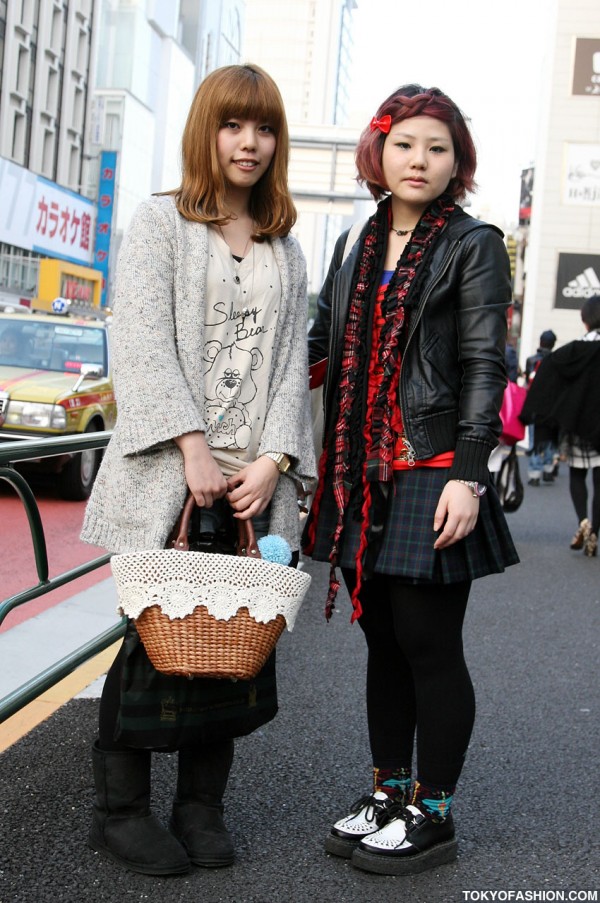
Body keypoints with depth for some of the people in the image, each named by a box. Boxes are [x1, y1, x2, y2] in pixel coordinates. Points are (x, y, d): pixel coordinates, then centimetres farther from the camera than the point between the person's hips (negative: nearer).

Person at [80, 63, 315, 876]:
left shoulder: (287, 251, 18)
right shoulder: (160, 223, 5)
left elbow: (293, 361, 10)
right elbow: (143, 344, -6)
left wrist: (272, 460, -5)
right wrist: (194, 447, -15)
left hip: (255, 477, 4)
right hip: (168, 473, -4)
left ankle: (202, 807, 15)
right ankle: (120, 810, 12)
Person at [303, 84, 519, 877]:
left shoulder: (473, 246, 0)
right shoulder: (356, 248, 16)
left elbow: (484, 367, -7)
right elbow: (321, 347, 19)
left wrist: (467, 475, -15)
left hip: (432, 475, -5)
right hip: (362, 476, 6)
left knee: (429, 646, 0)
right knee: (384, 643, 12)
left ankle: (432, 813, 12)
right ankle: (388, 791, 25)